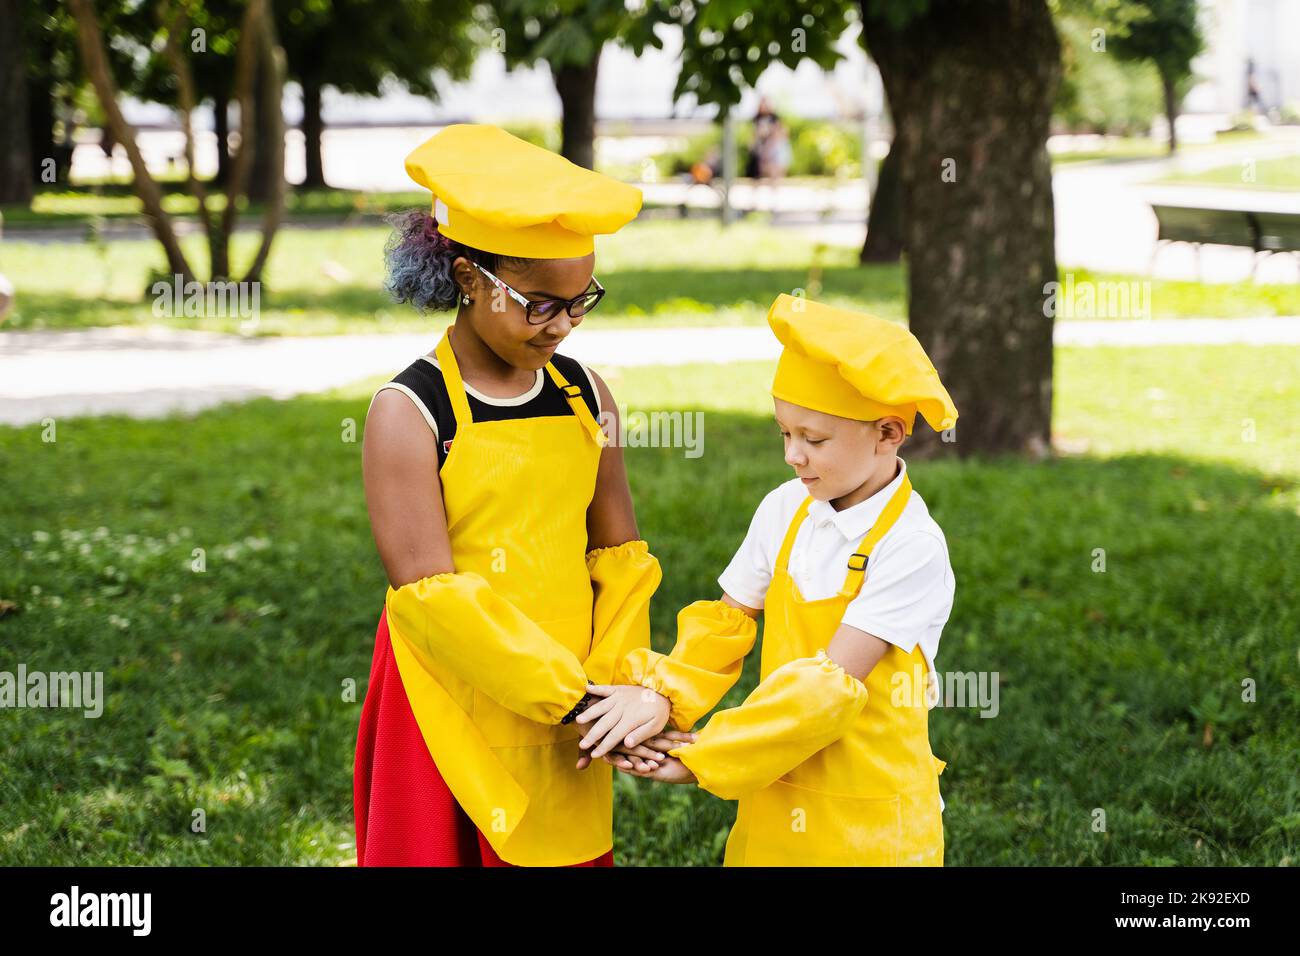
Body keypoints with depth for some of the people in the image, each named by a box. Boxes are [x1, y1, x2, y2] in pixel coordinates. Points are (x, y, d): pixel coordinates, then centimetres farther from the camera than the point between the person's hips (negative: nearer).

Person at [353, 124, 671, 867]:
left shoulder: (584, 395, 5)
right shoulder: (409, 413, -10)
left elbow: (621, 557, 7)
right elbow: (431, 593, -17)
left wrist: (614, 686, -9)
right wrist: (571, 700, -19)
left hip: (567, 715, 4)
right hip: (452, 715, -4)